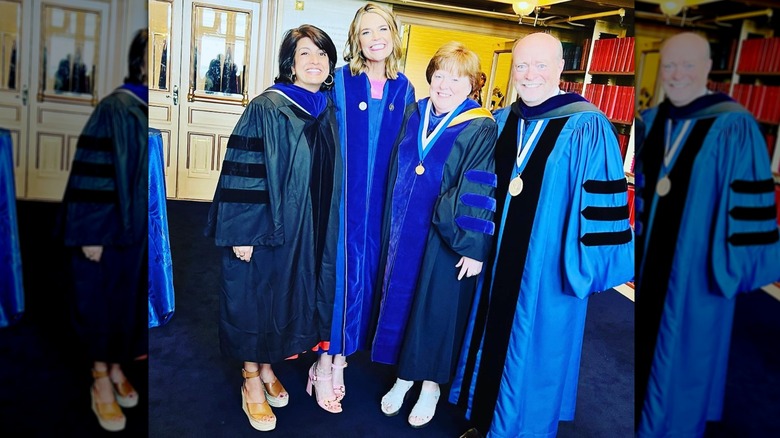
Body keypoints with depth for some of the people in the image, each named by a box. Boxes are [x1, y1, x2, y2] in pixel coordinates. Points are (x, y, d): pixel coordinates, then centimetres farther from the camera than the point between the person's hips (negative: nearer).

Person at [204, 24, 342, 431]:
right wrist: (243, 231, -16)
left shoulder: (329, 113, 6)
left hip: (309, 230, 6)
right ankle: (252, 380, 25)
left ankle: (266, 367, 36)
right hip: (265, 225, -5)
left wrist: (327, 230, 13)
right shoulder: (267, 108, -12)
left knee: (287, 297, 16)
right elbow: (243, 171, -14)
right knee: (254, 296, 7)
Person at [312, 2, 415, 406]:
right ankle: (327, 355, 17)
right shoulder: (339, 81, -3)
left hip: (380, 199, 3)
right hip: (340, 193, -3)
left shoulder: (403, 88, 6)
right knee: (336, 266, 1)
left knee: (364, 271, 9)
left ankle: (341, 355, 25)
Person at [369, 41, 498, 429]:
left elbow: (481, 194, -14)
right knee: (400, 298, 15)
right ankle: (404, 375, 36)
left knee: (437, 307, 8)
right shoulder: (414, 115, 5)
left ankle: (431, 383, 30)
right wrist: (390, 222, 10)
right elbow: (396, 170, 10)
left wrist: (473, 247, -15)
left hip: (446, 237, -5)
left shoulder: (481, 129, -11)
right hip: (404, 229, 5)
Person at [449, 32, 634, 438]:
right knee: (492, 339, 19)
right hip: (497, 261, 6)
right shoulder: (500, 122, 5)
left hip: (547, 270, -5)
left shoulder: (588, 129, -13)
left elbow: (603, 207, -13)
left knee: (532, 352, 9)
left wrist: (584, 268, -13)